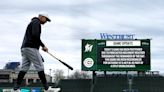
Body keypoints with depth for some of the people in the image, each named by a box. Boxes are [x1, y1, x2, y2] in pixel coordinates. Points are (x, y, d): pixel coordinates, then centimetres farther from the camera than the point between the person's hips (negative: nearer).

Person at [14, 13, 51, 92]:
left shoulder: (32, 23, 29)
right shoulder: (36, 22, -3)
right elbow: (35, 35, -19)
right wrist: (43, 46, -14)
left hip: (24, 48, 10)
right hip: (31, 48, -10)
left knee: (24, 68, 3)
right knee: (40, 67, -9)